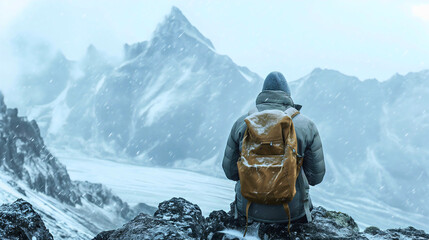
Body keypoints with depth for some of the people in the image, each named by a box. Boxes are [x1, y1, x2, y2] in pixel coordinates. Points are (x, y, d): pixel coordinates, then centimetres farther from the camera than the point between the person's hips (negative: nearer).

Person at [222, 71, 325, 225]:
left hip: (251, 210, 1)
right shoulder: (306, 125, -7)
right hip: (293, 211, -1)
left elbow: (230, 171, 2)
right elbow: (316, 176, -2)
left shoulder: (242, 123, -5)